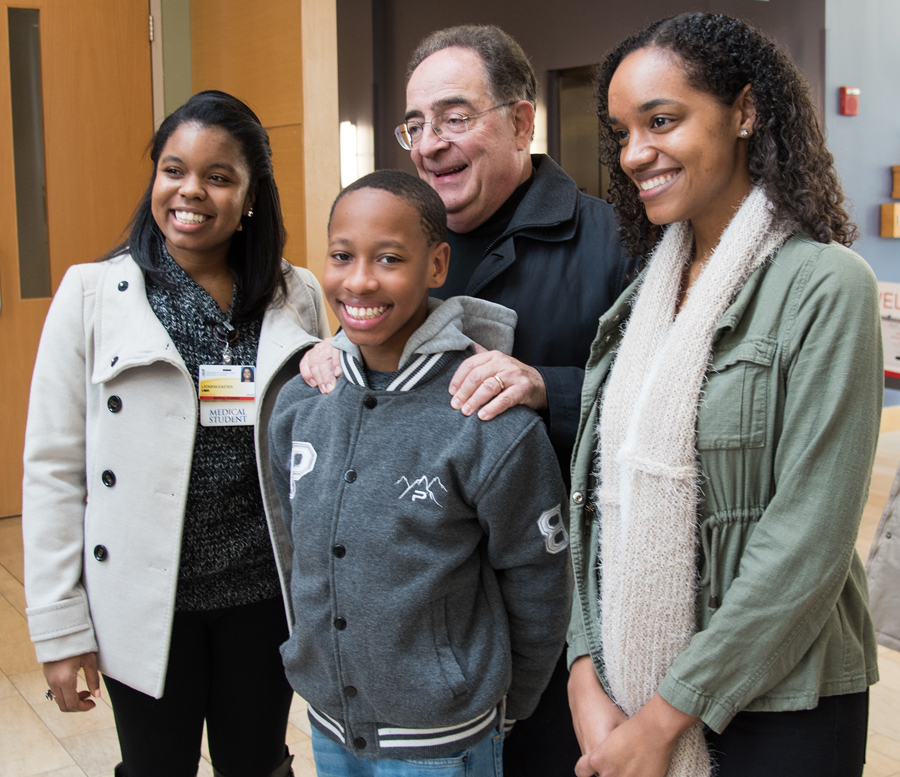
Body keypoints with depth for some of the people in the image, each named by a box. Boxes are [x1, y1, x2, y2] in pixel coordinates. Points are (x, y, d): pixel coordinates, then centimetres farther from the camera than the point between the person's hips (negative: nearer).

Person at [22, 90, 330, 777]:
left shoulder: (299, 297, -2)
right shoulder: (92, 295, -7)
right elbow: (54, 468, -6)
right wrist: (60, 627, -7)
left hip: (265, 592, 2)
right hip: (145, 603, -1)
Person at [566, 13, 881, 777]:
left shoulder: (824, 286, -13)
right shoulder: (645, 295, 5)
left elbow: (807, 542, -17)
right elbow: (599, 498, 4)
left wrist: (665, 716, -14)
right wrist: (588, 681, -5)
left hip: (776, 710, -5)